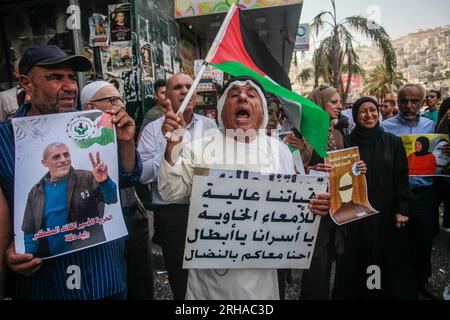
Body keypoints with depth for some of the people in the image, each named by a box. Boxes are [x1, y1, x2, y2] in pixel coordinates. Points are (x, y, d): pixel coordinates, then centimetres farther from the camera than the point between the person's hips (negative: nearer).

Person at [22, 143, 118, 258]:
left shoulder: (87, 179, -5)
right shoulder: (36, 192, 5)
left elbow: (112, 199, -15)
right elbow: (30, 231, 10)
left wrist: (104, 181, -34)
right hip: (53, 259, 4)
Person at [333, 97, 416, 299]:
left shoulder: (393, 142, 3)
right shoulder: (347, 142, 1)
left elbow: (401, 178, 3)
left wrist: (402, 209, -4)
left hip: (386, 213, 1)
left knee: (387, 260, 9)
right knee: (356, 262, 7)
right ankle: (353, 293, 25)